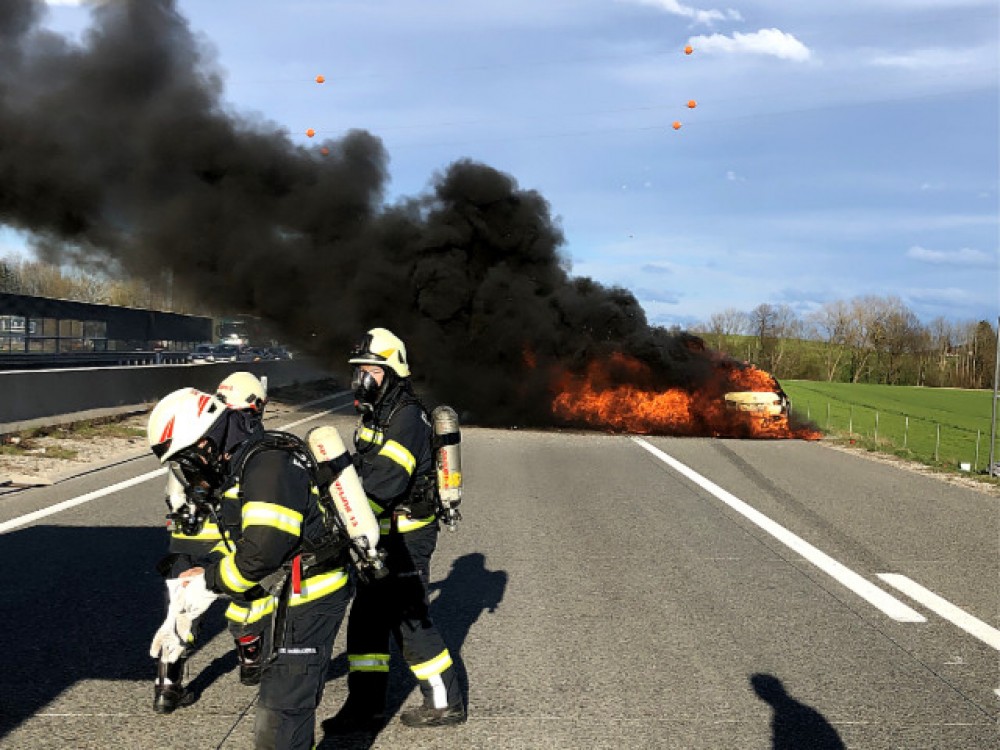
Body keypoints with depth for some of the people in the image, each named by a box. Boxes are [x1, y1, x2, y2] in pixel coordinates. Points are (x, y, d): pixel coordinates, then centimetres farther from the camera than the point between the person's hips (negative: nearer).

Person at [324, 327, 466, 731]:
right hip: (385, 537, 10)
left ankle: (446, 703, 14)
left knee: (409, 620, -1)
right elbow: (363, 473, 22)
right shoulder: (378, 414, 13)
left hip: (406, 539, -9)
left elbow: (384, 482, -28)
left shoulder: (407, 417, -18)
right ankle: (365, 706, 21)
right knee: (367, 618, 12)